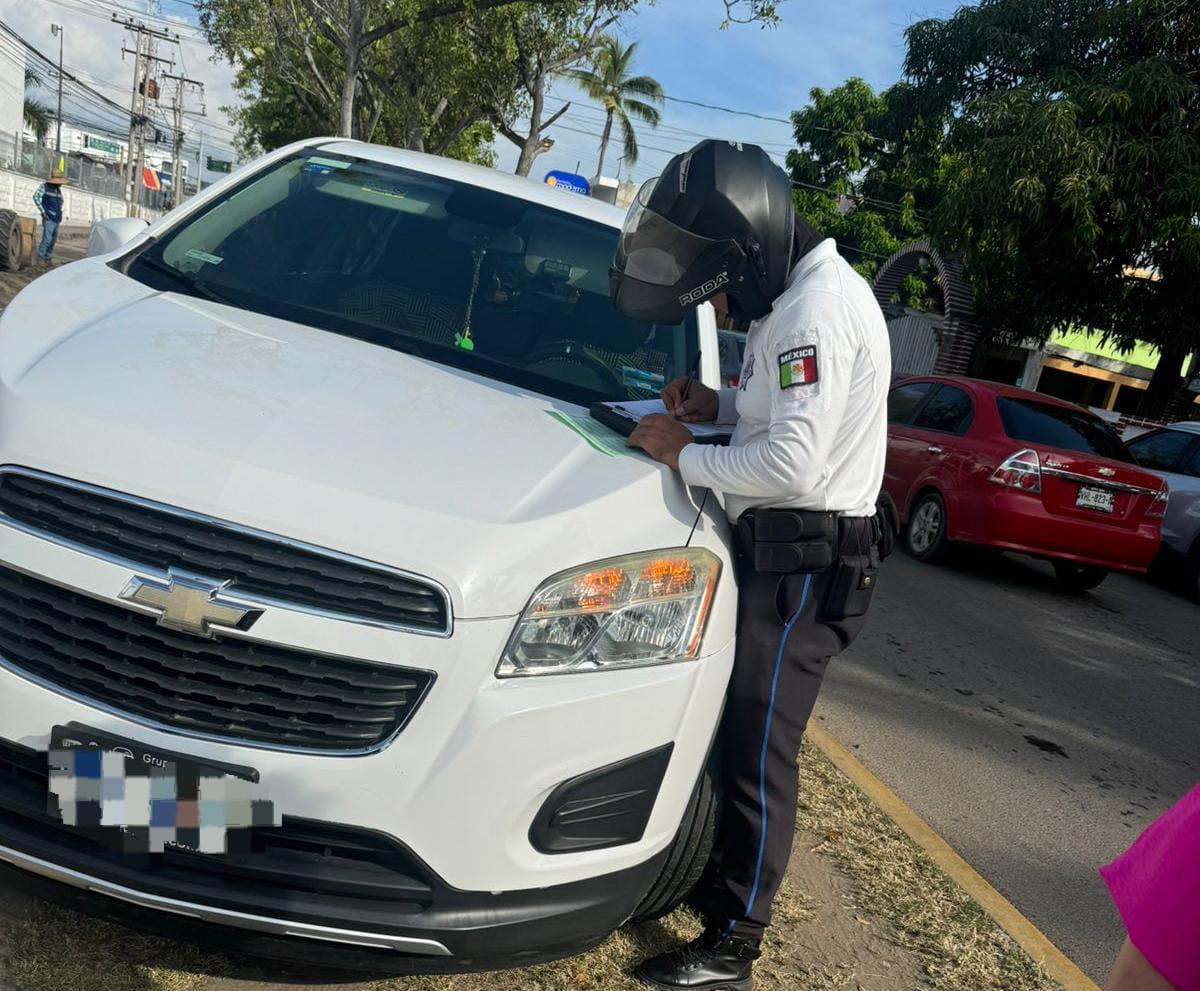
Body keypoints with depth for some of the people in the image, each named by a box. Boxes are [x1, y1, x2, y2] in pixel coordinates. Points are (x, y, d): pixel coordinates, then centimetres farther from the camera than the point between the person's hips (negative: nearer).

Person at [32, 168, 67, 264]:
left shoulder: (58, 190, 15)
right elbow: (36, 196, -15)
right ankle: (40, 258, -10)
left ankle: (47, 258, 17)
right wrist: (43, 211, -18)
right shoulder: (45, 186, -4)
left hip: (57, 220, 7)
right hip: (48, 218, -7)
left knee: (53, 240, 9)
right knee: (47, 239, -15)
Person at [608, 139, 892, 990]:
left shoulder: (816, 308, -20)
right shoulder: (801, 292, 12)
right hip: (780, 543, 10)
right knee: (738, 727, 17)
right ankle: (720, 882, 34)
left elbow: (794, 465, -27)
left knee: (759, 748, -4)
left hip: (807, 553, -10)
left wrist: (682, 454, -14)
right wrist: (723, 403, 6)